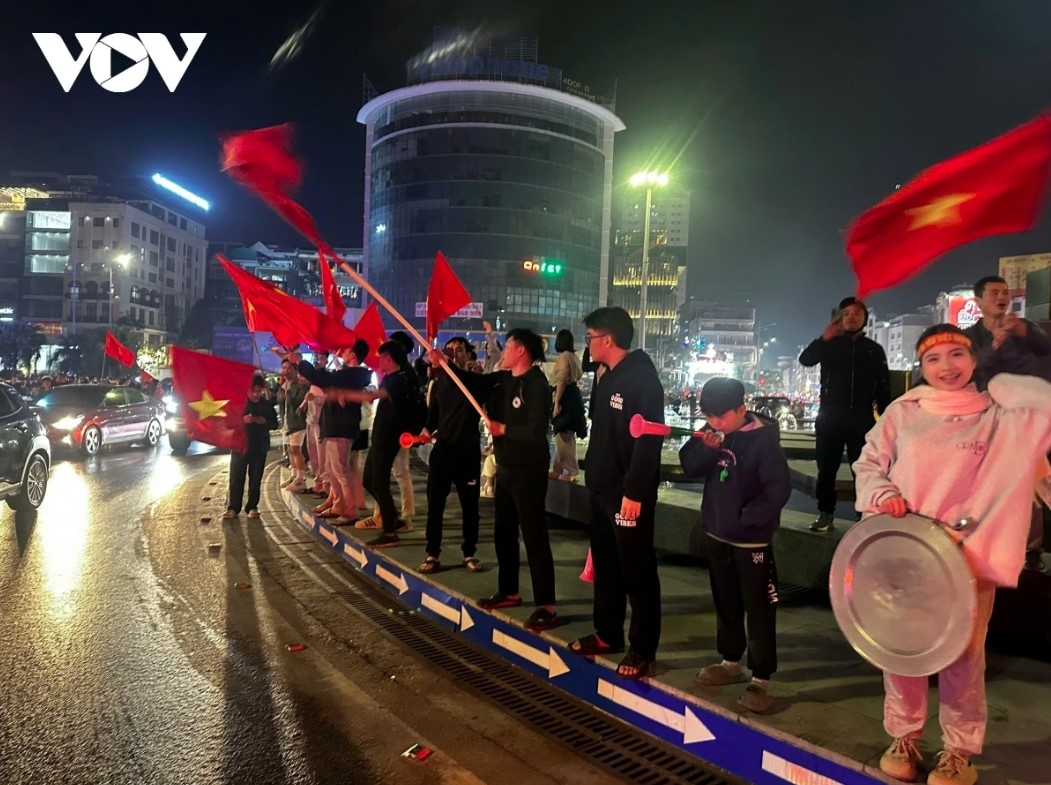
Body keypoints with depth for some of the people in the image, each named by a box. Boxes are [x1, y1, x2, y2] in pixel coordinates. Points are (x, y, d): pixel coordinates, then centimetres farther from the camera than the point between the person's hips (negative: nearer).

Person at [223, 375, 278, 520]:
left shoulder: (267, 405, 3)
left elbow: (274, 424, 7)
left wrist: (265, 421, -13)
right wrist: (242, 420, -22)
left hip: (259, 447, 2)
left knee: (255, 479, 7)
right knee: (236, 478, 0)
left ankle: (252, 506, 15)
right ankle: (233, 507, 7)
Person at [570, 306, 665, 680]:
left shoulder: (642, 378, -17)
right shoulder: (608, 377, 12)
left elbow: (648, 440, -22)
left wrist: (634, 492, -24)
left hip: (629, 494, -9)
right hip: (603, 489, 9)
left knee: (637, 573, 2)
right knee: (605, 566, 17)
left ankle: (642, 650, 13)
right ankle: (608, 634, 31)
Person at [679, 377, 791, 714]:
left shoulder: (764, 438, -17)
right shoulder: (712, 433, 0)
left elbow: (778, 488, -19)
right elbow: (689, 466, -1)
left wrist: (748, 517, -21)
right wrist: (706, 447, -19)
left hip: (752, 540, -6)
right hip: (716, 534, 7)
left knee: (759, 610, 2)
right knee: (725, 603, 19)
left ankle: (761, 680, 11)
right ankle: (731, 662, 35)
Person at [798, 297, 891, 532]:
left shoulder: (874, 349, 11)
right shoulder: (830, 345, 9)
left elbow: (883, 386, 10)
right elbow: (805, 360, -8)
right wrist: (824, 338, -21)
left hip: (862, 418, 0)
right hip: (830, 416, 0)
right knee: (826, 468, 2)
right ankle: (825, 514, 7)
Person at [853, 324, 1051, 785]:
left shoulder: (998, 417, 0)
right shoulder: (902, 412, 4)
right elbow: (868, 463, 8)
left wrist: (999, 383, -2)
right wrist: (882, 495, -11)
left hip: (969, 555, -1)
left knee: (963, 653, 6)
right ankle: (904, 736, 29)